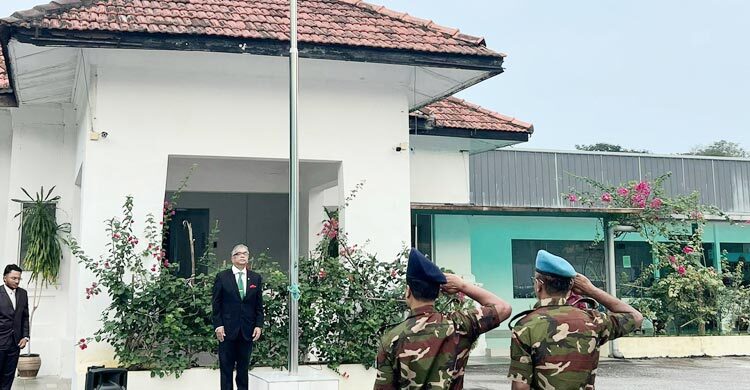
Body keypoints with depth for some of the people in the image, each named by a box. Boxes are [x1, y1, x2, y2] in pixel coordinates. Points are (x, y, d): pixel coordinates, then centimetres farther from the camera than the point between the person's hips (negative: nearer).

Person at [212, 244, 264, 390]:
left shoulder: (256, 278, 8)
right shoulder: (222, 277, 1)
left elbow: (259, 305, 9)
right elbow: (216, 304, -1)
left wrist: (259, 325, 0)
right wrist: (218, 325, -8)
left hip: (247, 330, 2)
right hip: (227, 329, -2)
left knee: (244, 366, 8)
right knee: (226, 367, 2)